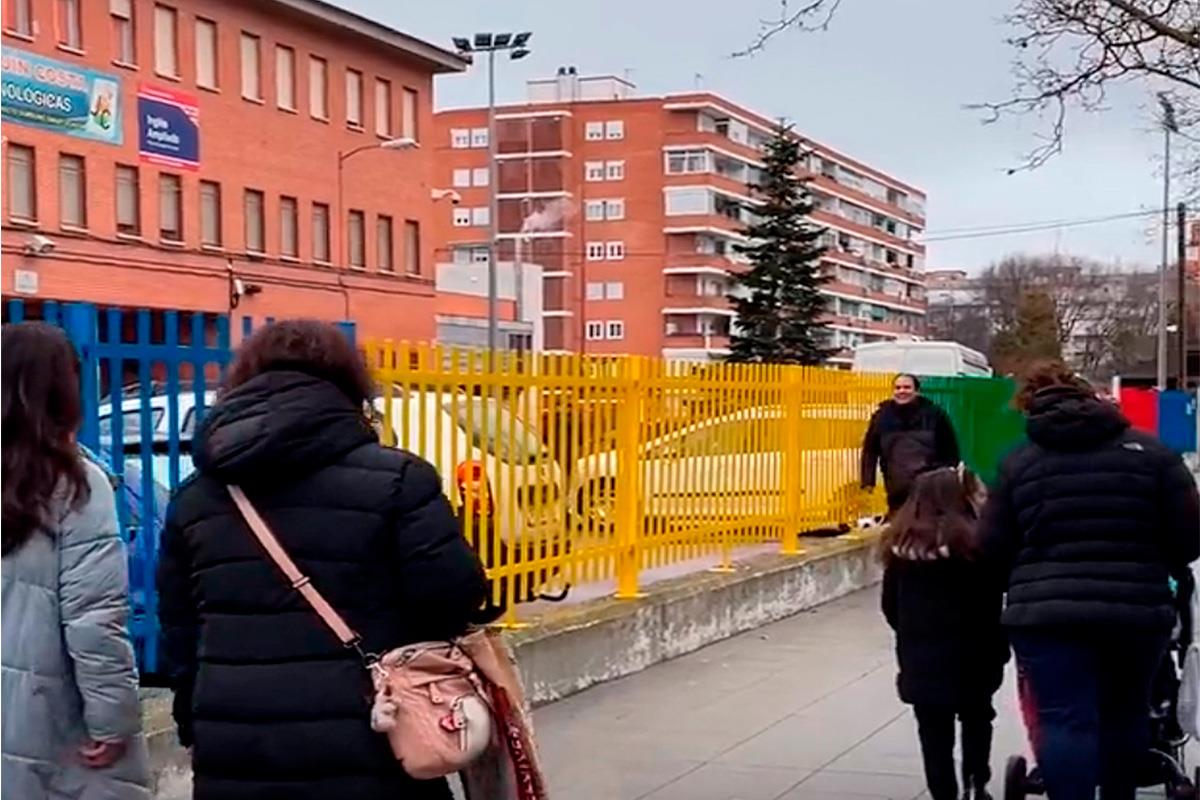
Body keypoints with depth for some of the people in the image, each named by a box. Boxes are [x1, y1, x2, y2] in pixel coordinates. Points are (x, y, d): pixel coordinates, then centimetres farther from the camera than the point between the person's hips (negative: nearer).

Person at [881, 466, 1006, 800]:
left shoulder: (900, 542, 1)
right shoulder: (971, 541, -14)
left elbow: (890, 605, 7)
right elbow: (990, 603, -11)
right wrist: (998, 648, 1)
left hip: (918, 658, 2)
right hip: (969, 655, -2)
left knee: (933, 732, 8)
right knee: (976, 718, 20)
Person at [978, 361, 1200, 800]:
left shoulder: (1018, 462, 3)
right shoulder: (1149, 451, 3)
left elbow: (992, 549, 4)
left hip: (1047, 611, -2)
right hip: (1137, 609, 2)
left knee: (1065, 720, -2)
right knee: (1125, 712, 21)